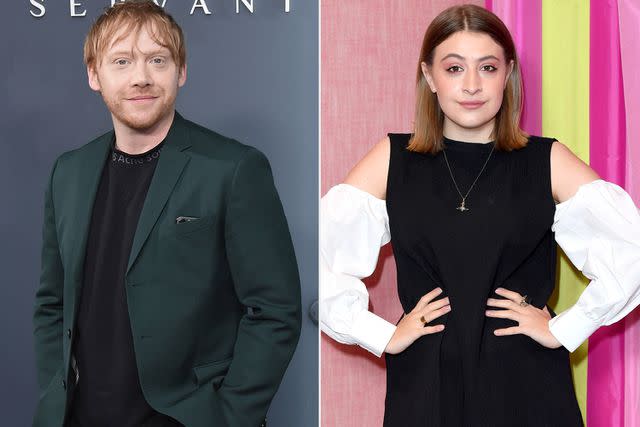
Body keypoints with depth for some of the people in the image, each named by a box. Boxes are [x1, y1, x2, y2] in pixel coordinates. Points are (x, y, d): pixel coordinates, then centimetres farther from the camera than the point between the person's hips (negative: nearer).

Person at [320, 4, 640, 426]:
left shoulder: (548, 161, -2)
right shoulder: (393, 160, 0)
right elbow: (318, 253, -3)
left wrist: (565, 330, -9)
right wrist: (382, 336, -6)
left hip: (527, 386, 0)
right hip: (424, 386, 0)